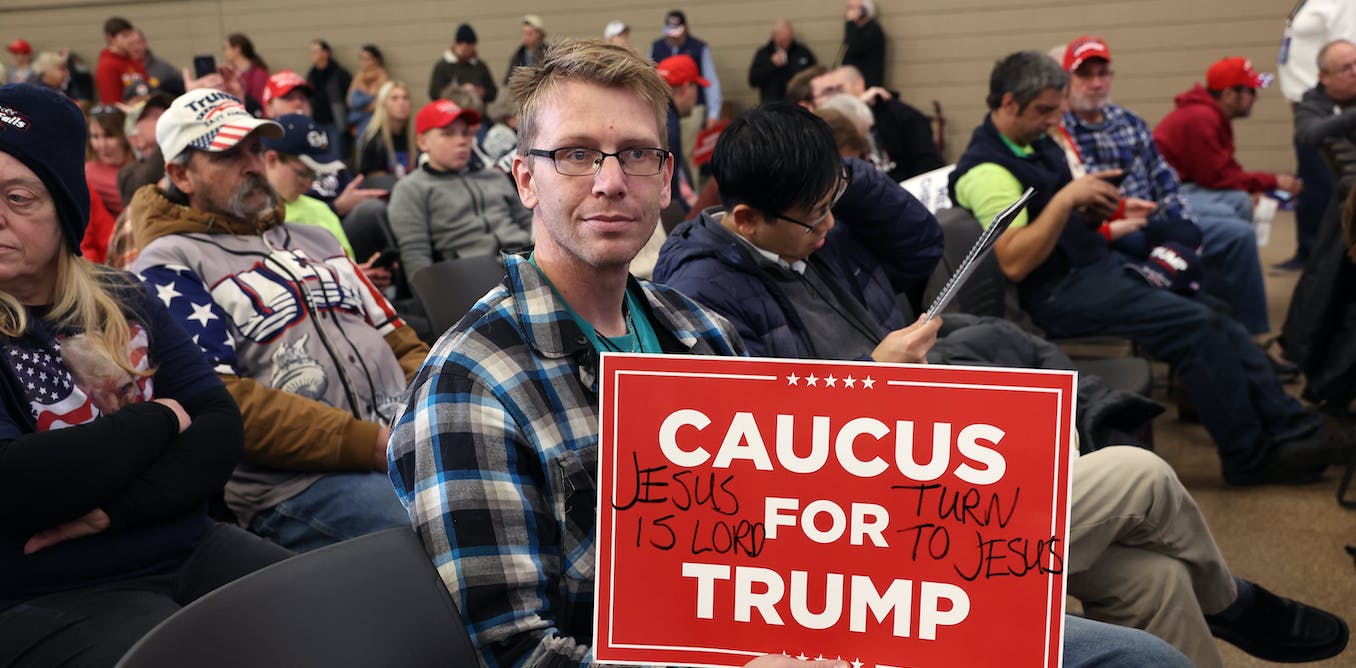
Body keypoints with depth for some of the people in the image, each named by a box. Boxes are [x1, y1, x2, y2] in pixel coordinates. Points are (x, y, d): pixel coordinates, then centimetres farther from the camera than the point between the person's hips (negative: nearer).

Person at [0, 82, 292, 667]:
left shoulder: (123, 300, 9)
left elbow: (221, 430, 2)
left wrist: (116, 508, -15)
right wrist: (159, 419, -7)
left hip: (189, 550, 6)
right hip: (48, 598, -5)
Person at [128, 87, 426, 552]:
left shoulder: (314, 239, 27)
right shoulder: (169, 265, 4)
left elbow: (401, 344, 24)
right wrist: (372, 443, -16)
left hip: (412, 441, 7)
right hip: (296, 483, -7)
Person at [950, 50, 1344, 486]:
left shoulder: (1035, 142, 12)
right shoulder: (986, 169, -18)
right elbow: (1015, 263, -27)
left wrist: (1110, 209, 4)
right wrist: (1066, 198, -28)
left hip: (1098, 265, 10)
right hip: (1062, 293, -10)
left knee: (1219, 320, 2)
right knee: (1198, 326, -19)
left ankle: (1292, 429, 5)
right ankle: (1250, 458, -7)